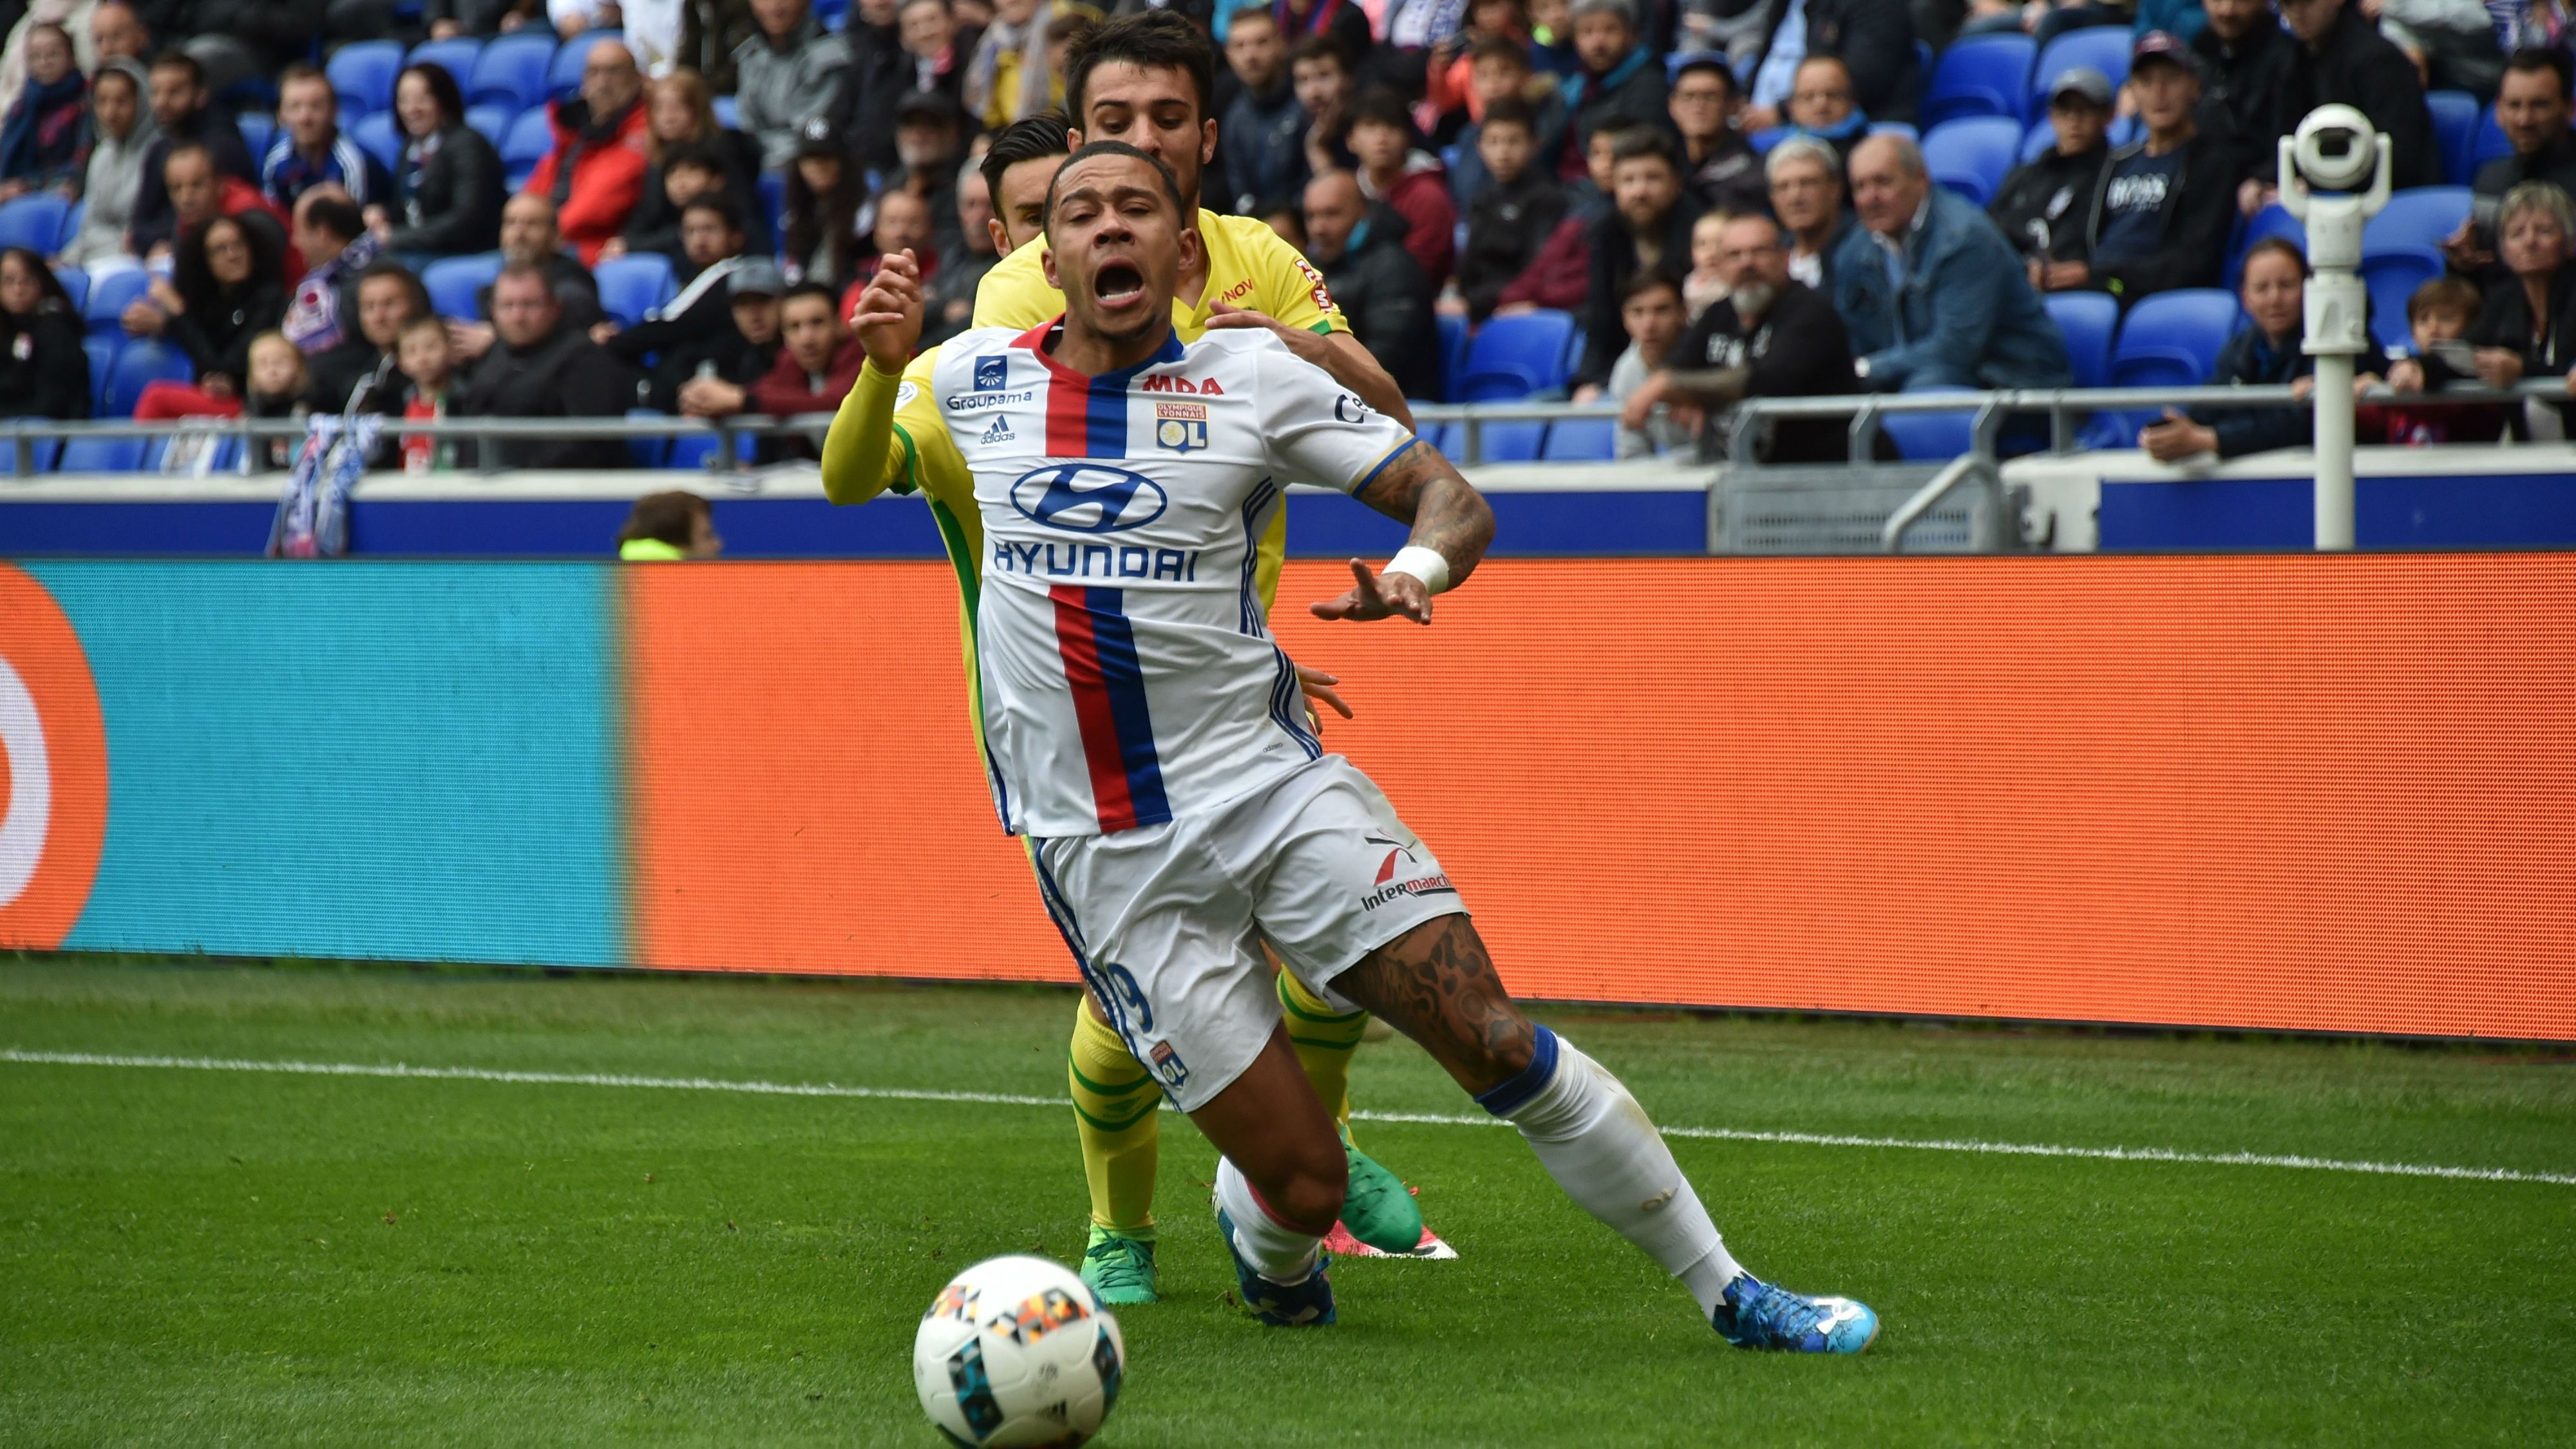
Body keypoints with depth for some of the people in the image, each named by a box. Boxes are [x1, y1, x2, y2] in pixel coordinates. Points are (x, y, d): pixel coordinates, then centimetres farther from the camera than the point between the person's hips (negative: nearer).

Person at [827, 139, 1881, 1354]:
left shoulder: (1251, 377, 0)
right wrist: (882, 368, 9)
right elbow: (847, 480, 25)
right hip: (1102, 850, 0)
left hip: (1268, 783, 0)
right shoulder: (975, 377, 5)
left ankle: (1729, 1295, 2)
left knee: (1495, 1043, -12)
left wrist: (1418, 565, -21)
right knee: (1303, 1183, -6)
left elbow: (1451, 498, -1)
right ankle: (1260, 1237, 33)